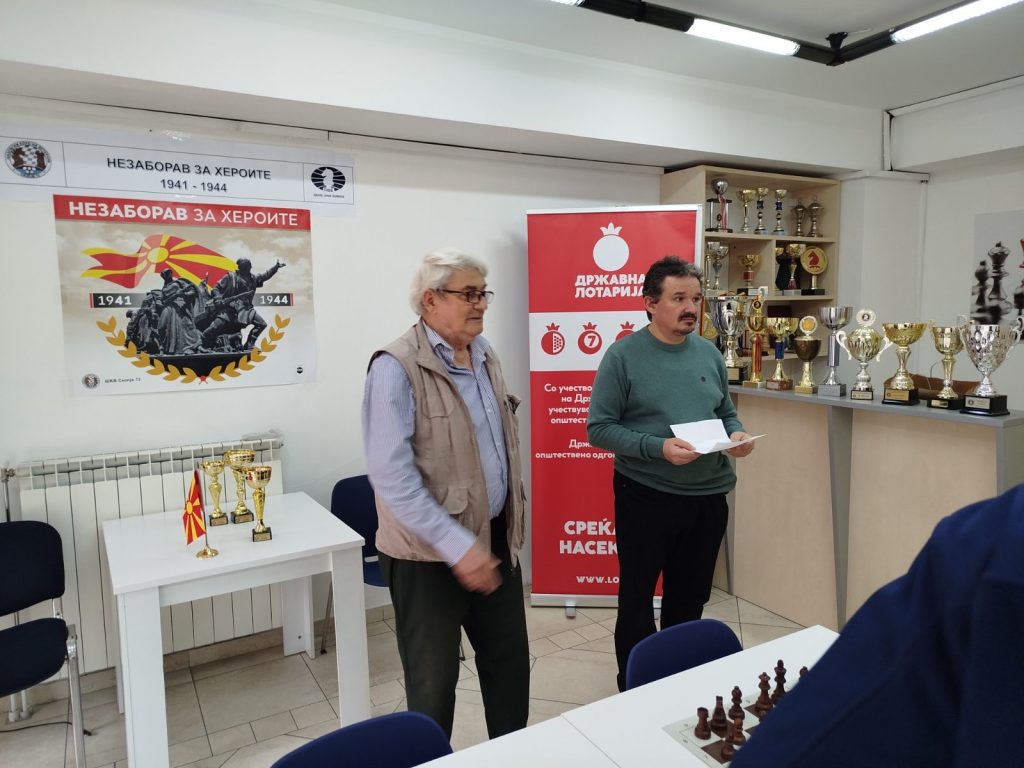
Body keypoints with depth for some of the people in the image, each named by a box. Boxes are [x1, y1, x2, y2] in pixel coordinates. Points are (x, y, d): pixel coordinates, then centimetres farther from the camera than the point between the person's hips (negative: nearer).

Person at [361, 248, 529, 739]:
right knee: (433, 682, 12)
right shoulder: (396, 367, -18)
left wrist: (510, 522, 15)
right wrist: (457, 545, -24)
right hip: (429, 555, -7)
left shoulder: (484, 354, 6)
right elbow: (392, 476, -24)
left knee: (510, 662, 20)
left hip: (496, 538, 7)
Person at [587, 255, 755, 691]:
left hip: (707, 498, 5)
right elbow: (599, 429, -13)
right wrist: (658, 448, -24)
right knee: (636, 601, 10)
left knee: (689, 600, 20)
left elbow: (726, 414, 16)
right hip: (645, 498, -5)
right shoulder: (623, 355, -11)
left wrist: (737, 435, -7)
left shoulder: (709, 353, 5)